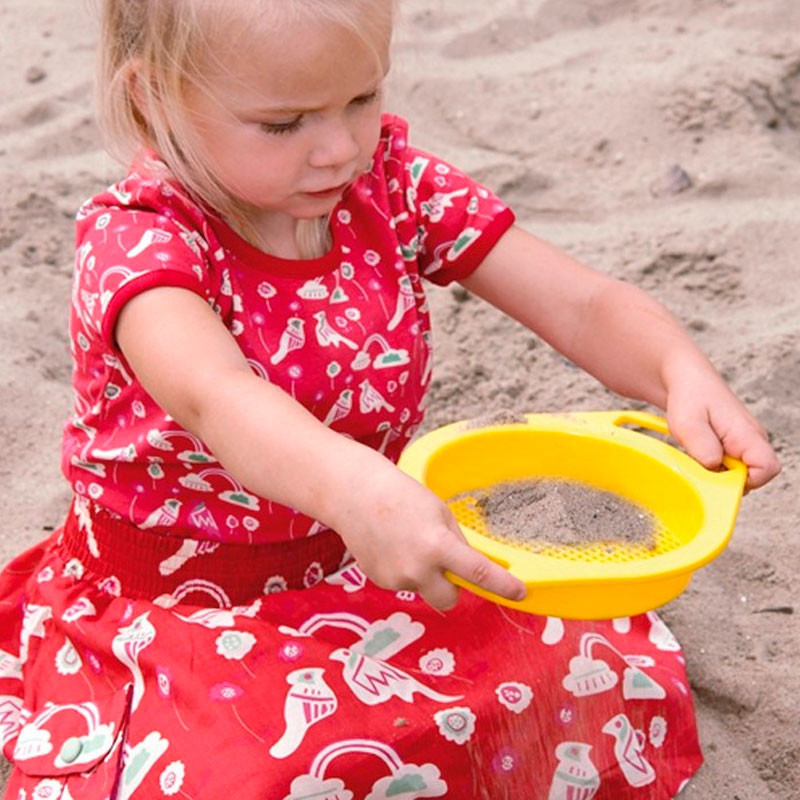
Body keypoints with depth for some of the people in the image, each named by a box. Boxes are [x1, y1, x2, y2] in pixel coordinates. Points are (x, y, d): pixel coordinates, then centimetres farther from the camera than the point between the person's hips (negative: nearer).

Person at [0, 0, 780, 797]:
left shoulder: (389, 181, -5)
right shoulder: (134, 240, -21)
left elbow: (583, 304, -9)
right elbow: (212, 395, -43)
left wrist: (683, 373, -30)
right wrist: (355, 489, -63)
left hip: (357, 564, 5)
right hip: (173, 607, -4)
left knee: (611, 665, -12)